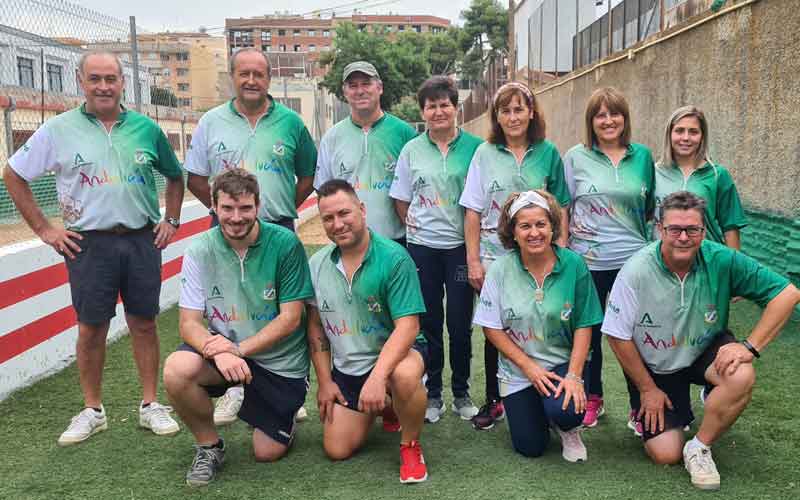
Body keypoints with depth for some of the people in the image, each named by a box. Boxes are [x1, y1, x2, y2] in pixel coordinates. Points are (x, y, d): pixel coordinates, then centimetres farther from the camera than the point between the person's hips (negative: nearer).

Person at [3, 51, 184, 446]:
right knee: (91, 328, 6)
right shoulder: (59, 129, -1)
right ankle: (92, 411, 21)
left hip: (143, 240, 2)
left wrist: (171, 221, 9)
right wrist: (43, 229, 1)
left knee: (144, 324, 8)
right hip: (89, 244, -1)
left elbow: (175, 176, 18)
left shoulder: (146, 129, 5)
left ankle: (150, 406, 19)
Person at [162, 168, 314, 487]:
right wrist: (218, 351, -32)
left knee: (268, 453, 2)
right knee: (177, 371, -29)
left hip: (280, 361, -1)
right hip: (225, 347, 2)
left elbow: (290, 318, -15)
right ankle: (209, 445, 0)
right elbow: (189, 323, -11)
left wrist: (239, 349, -25)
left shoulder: (284, 244, -17)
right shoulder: (200, 251, -10)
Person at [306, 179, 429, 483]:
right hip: (346, 367, 5)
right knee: (336, 450, 3)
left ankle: (410, 445, -9)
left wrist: (377, 377, -36)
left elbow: (407, 326, -25)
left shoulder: (394, 258, -21)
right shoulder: (317, 265, -3)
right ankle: (379, 408, 33)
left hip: (394, 353, -5)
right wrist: (324, 381, 4)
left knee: (405, 376, -40)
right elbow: (315, 326, 7)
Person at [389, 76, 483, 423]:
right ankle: (433, 394, 22)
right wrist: (413, 224, 0)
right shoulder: (411, 150, 6)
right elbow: (401, 201, 11)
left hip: (461, 245, -1)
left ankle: (461, 394, 21)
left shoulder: (474, 147, 0)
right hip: (422, 247, 2)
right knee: (428, 322, 9)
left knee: (460, 322, 4)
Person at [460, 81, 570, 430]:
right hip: (494, 256, 0)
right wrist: (473, 260, -3)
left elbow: (561, 207, 6)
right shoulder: (485, 153, 1)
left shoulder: (547, 153, 2)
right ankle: (493, 401, 24)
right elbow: (473, 211, 1)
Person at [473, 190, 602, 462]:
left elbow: (584, 325, -9)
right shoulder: (500, 269, -10)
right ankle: (539, 406, 37)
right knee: (530, 447, 3)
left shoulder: (573, 264, -12)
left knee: (563, 411, -30)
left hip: (564, 362, -1)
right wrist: (529, 366, -13)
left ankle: (569, 430, 9)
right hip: (517, 369, 1)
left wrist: (574, 375, -18)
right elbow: (491, 328, -7)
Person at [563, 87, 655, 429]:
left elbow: (650, 207, 16)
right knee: (589, 332, 10)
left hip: (632, 260, 1)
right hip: (587, 261, -1)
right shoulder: (576, 157, 1)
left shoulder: (642, 156, 6)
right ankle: (592, 398, 29)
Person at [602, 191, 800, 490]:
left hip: (706, 351, 1)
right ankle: (652, 416, 29)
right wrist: (647, 389, -7)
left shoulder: (721, 260, -22)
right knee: (665, 455, -7)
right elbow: (618, 336, -15)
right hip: (656, 367, -1)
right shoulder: (636, 271, -25)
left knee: (742, 377, -32)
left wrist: (750, 346, -26)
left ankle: (699, 448, -8)